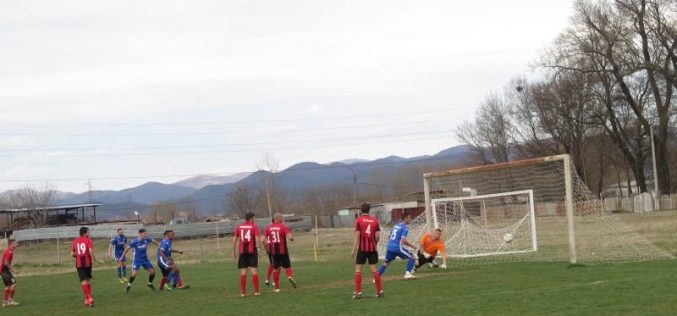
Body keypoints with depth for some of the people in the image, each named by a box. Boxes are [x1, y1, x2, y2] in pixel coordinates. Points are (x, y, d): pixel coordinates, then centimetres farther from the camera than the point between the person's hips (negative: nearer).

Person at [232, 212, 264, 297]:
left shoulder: (239, 227, 8)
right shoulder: (254, 226, -1)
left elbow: (234, 239, 6)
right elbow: (257, 238, -11)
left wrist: (234, 252, 12)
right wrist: (259, 249, -9)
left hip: (242, 251, 2)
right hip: (252, 251, -2)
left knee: (243, 271, 4)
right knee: (254, 270, 1)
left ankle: (243, 292, 2)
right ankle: (256, 291, -1)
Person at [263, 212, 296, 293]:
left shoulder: (268, 227, 2)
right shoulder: (284, 226, -6)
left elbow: (263, 240, -4)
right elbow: (290, 237, -18)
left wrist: (267, 248, 11)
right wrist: (292, 238, 5)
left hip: (273, 251, 2)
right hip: (283, 251, -2)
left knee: (276, 269, 11)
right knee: (287, 267, 9)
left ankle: (277, 288, 11)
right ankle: (290, 276, -23)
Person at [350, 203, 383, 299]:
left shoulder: (359, 220, -5)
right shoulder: (375, 220, 4)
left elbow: (357, 235, -10)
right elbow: (377, 235, 1)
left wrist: (353, 249, -9)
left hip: (362, 248, -3)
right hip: (372, 248, 3)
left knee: (358, 269, 2)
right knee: (373, 269, 9)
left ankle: (358, 292, -4)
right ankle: (380, 291, 7)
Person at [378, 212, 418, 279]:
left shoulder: (395, 226, 18)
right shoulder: (405, 227, -7)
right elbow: (403, 240, -16)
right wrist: (412, 245, -4)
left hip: (390, 247, 7)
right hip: (397, 248, -7)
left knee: (386, 263, 20)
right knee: (412, 257, 4)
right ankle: (408, 273, -7)